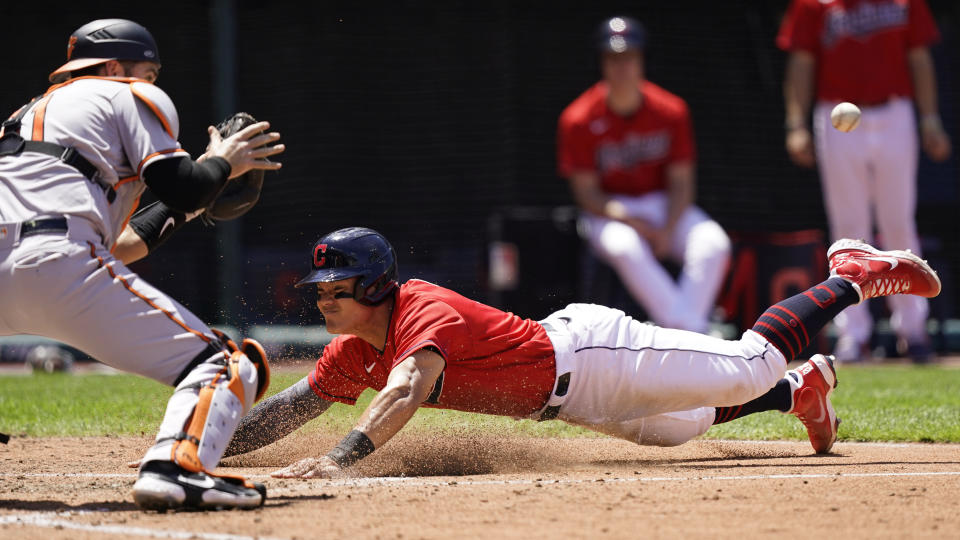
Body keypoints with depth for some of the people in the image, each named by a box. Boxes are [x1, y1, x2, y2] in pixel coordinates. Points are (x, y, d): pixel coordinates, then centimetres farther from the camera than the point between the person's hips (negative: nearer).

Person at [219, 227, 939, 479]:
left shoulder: (425, 314, -31)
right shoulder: (352, 353, -6)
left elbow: (409, 388, -50)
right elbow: (287, 410, -1)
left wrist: (343, 455, -64)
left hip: (590, 356, -8)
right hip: (565, 398, 8)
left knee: (750, 365, -2)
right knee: (678, 427, 26)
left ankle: (853, 274, 18)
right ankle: (803, 390, 48)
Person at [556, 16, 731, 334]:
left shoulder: (671, 111, -2)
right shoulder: (579, 120, -9)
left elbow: (681, 182, 0)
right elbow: (586, 194, -8)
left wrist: (668, 230, -18)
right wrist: (631, 222, -23)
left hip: (663, 206, 3)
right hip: (609, 211, -3)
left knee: (714, 242, -28)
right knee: (624, 247, -39)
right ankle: (685, 327, -38)